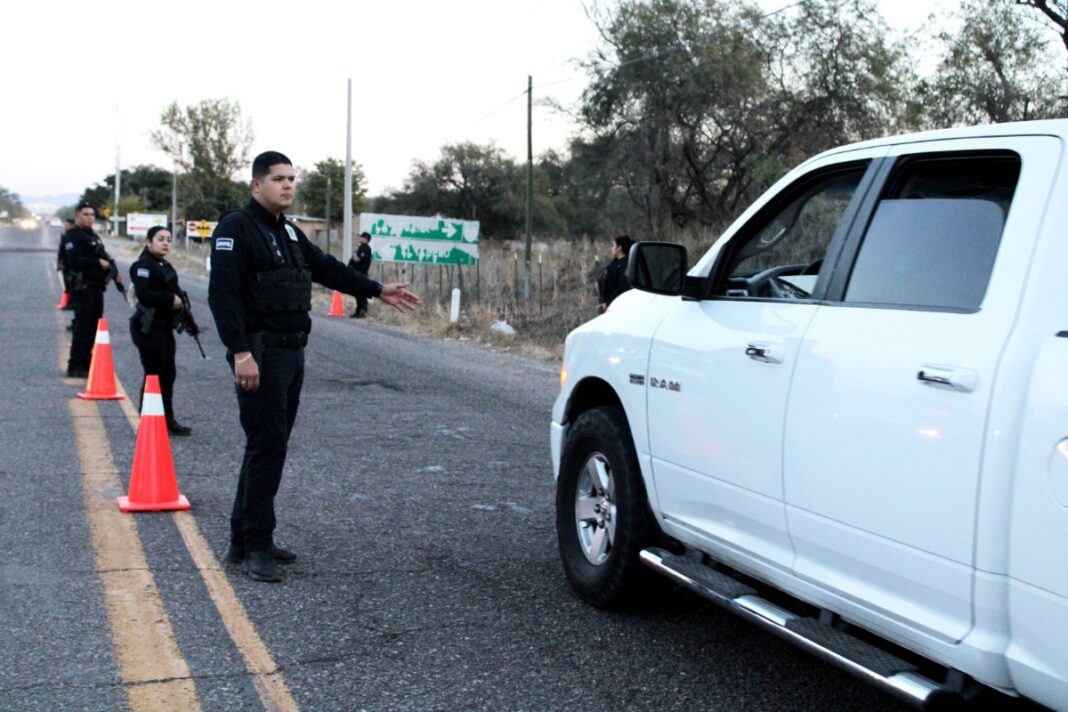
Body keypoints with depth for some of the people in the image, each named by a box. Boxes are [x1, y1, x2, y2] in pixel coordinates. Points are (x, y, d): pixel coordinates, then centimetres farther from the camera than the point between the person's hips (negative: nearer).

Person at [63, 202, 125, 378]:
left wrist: (114, 273, 8)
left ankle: (86, 363, 21)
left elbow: (104, 257, 25)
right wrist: (98, 262, -22)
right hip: (82, 286, -9)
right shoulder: (72, 236, -9)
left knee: (94, 326, 12)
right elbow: (75, 262, -22)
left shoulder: (94, 236, 20)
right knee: (82, 326, -10)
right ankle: (75, 367, -6)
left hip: (97, 286, 9)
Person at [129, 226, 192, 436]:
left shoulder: (166, 267, 16)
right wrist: (170, 298, -18)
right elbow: (143, 294, -24)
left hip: (165, 326, 9)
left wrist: (179, 302, -2)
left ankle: (168, 420, 21)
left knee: (168, 374, 12)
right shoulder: (143, 265, -11)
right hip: (149, 328, -9)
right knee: (154, 375, -5)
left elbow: (173, 292, 19)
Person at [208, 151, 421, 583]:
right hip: (260, 355, -9)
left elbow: (326, 268, 25)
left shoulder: (288, 232, 17)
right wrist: (241, 353, -27)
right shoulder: (236, 228, -10)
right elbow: (223, 295, -19)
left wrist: (377, 291, 22)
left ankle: (244, 541, 21)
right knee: (266, 446, -9)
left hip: (292, 353, 9)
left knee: (269, 446, 12)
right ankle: (256, 547, -2)